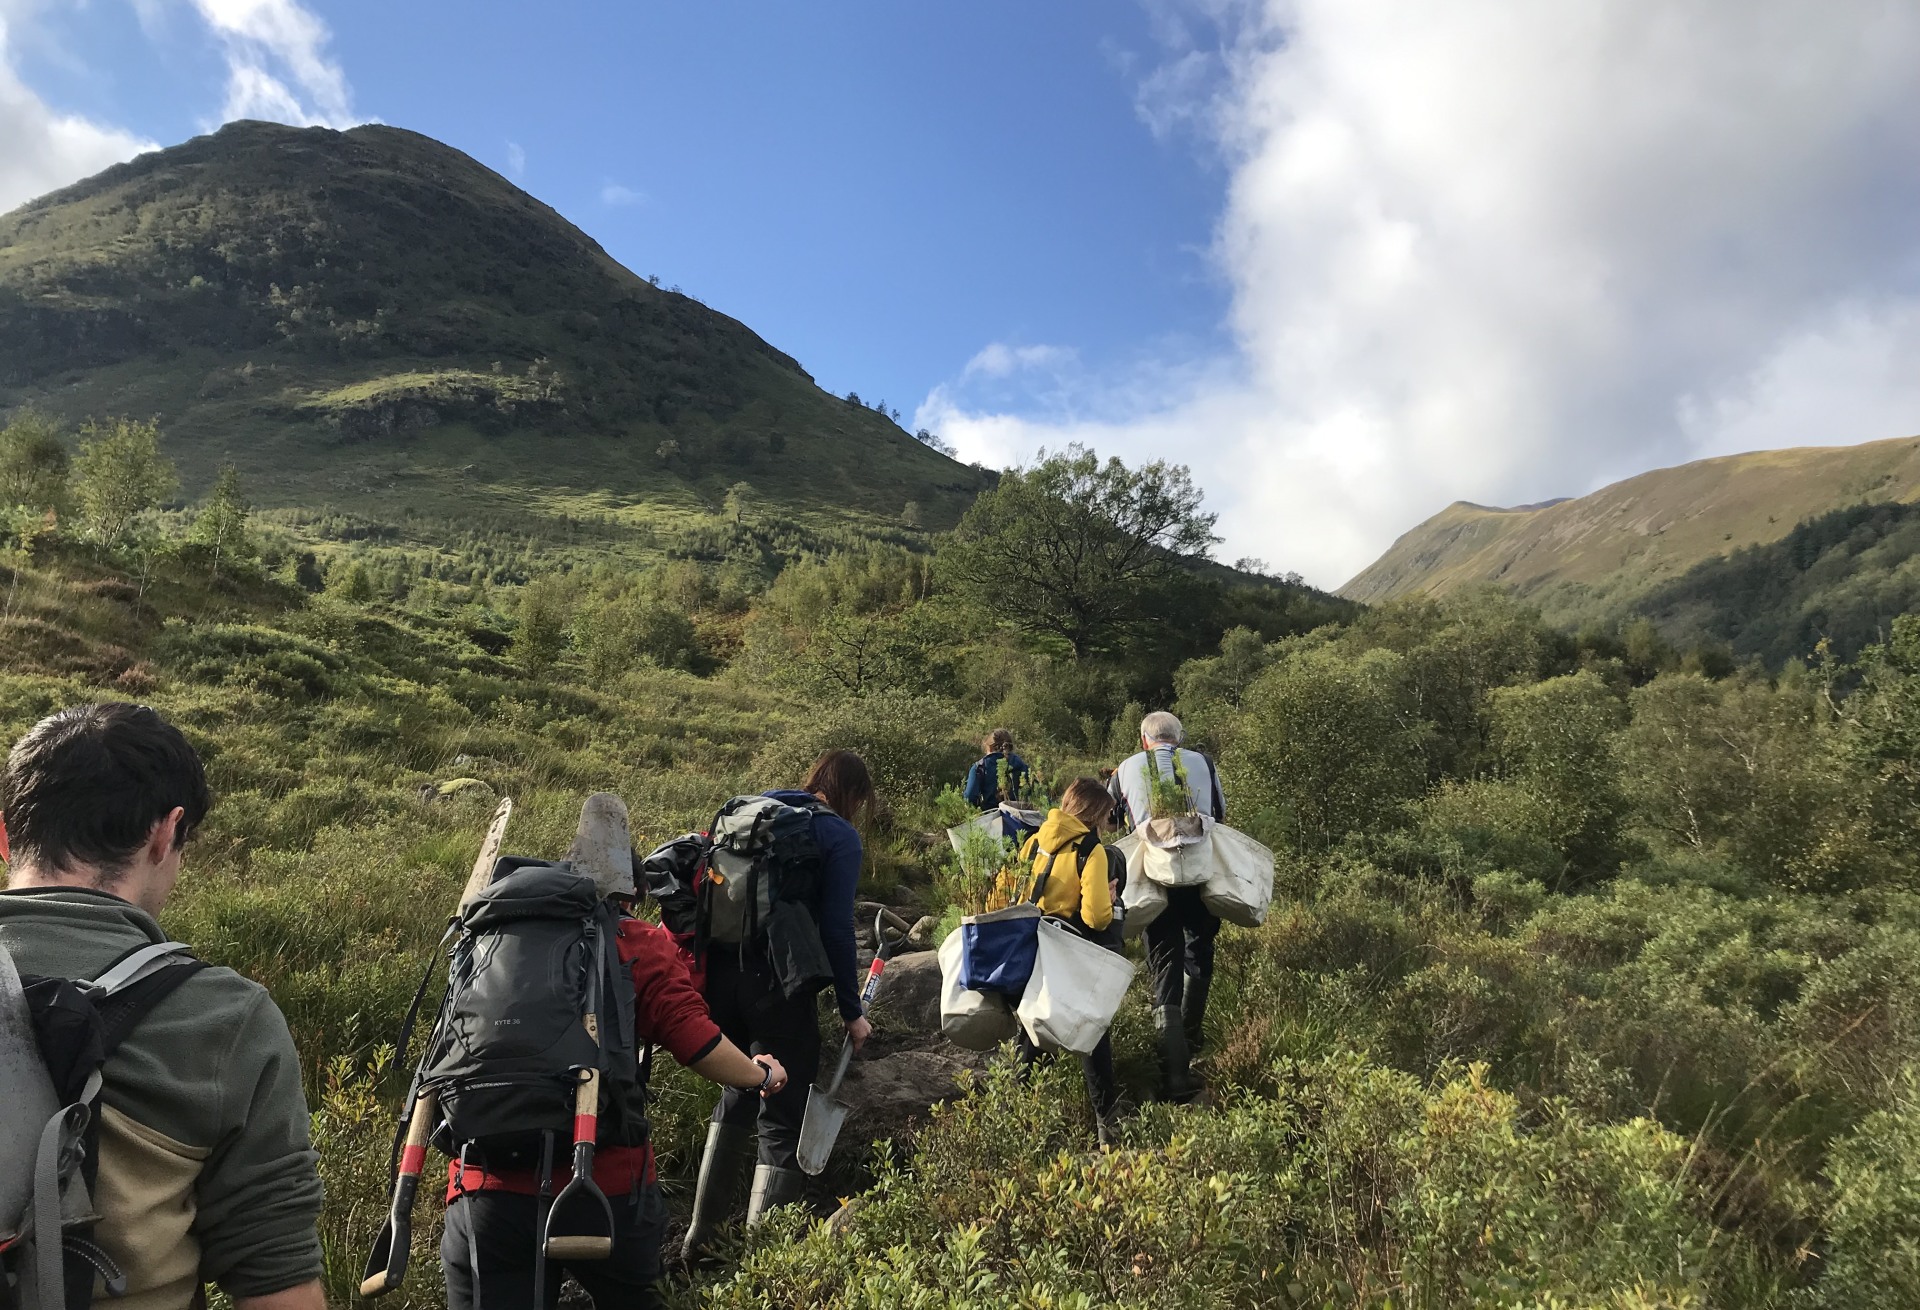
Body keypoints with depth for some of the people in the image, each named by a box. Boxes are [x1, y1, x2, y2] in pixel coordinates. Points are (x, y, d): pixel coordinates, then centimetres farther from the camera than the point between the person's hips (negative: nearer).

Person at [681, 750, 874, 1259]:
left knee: (737, 1094, 26)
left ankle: (701, 1234, 32)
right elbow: (836, 929, -10)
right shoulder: (839, 837, -3)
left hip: (720, 968, 7)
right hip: (777, 982, -7)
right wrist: (852, 1012, -2)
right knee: (784, 1119, 4)